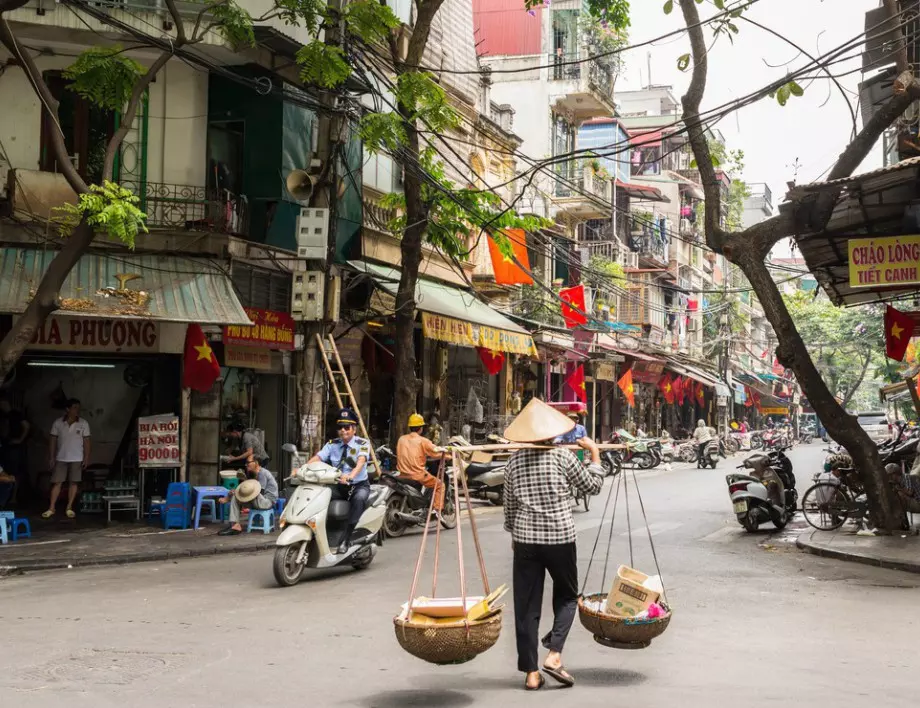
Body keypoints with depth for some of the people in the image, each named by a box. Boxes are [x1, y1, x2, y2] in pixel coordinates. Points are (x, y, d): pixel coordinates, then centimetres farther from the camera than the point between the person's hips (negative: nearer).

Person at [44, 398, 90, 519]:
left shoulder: (83, 424, -2)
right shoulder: (58, 423, -1)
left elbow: (86, 442, 0)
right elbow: (53, 440, 4)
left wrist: (86, 458, -5)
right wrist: (51, 456, 1)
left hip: (76, 459, 0)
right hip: (61, 458, 0)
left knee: (74, 483, 2)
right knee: (57, 483, 1)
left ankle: (69, 508, 10)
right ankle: (51, 508, 5)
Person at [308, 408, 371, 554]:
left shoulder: (363, 443, -5)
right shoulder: (332, 445, 7)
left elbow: (361, 462, -25)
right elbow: (317, 458, -8)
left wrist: (350, 476, -47)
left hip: (359, 485, -4)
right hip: (338, 486, 4)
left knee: (358, 499, -38)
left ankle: (345, 540, -36)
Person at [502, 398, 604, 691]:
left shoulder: (514, 461, 5)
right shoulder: (562, 456, -5)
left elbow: (509, 505, 11)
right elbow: (592, 486, 6)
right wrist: (595, 453, 17)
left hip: (525, 539, 2)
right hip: (559, 537, -2)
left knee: (526, 605, 6)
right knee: (566, 597, 17)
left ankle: (531, 672, 8)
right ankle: (554, 655, -1)